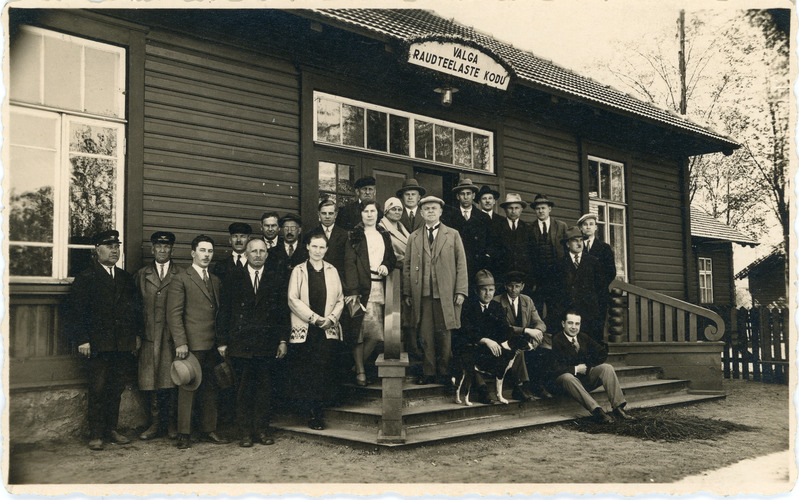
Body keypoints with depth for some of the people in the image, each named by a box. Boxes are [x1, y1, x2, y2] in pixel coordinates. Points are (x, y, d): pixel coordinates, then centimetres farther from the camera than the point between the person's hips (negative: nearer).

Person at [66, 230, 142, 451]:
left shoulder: (126, 278, 16)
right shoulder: (85, 277, 1)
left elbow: (135, 308, 18)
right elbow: (75, 311, -5)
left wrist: (137, 334, 9)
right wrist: (82, 339, -12)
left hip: (123, 344, 5)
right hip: (98, 344, -4)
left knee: (117, 389, 9)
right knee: (97, 389, -3)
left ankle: (112, 430, 19)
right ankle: (96, 434, 5)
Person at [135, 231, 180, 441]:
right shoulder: (141, 275, 13)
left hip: (172, 336, -2)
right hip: (149, 337, 2)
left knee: (171, 380, -1)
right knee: (150, 381, 2)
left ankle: (171, 422, 11)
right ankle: (155, 423, 13)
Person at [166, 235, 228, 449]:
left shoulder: (215, 280, 18)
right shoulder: (180, 279, -3)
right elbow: (174, 314, -8)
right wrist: (180, 342, -15)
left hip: (212, 345, 6)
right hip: (191, 345, -6)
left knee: (211, 389, 10)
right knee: (187, 388, -2)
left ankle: (209, 430, 19)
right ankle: (184, 434, 6)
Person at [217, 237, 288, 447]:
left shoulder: (276, 278, 8)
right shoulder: (234, 278, 6)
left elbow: (283, 311, 7)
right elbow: (224, 311, 5)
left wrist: (283, 340, 1)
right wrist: (223, 341, 0)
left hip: (267, 343, 1)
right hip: (240, 342, -1)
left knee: (265, 387, 5)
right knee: (243, 388, 2)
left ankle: (262, 428, 16)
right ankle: (244, 431, 12)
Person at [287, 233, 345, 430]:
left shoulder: (332, 271, 13)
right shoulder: (298, 271, 6)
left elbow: (340, 300, 11)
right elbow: (293, 299, -3)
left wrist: (331, 318, -7)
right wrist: (314, 317, -11)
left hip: (328, 330, 2)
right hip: (303, 330, -2)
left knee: (325, 368, -6)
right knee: (304, 373, -4)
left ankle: (316, 412, 6)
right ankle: (312, 414, 8)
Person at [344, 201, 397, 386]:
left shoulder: (384, 236, 20)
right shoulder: (354, 236, 4)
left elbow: (392, 258, 24)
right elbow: (349, 263, -4)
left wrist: (386, 265, -1)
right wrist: (353, 291, -14)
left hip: (379, 287, 4)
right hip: (362, 287, -4)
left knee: (376, 333, -3)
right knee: (360, 330, -9)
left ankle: (359, 365, 12)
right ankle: (360, 370, -2)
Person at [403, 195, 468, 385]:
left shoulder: (453, 235, 10)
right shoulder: (413, 237, 14)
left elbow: (461, 264, 6)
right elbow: (407, 266, 12)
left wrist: (461, 291, -3)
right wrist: (407, 292, 4)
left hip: (445, 294, -1)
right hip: (422, 294, 1)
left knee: (444, 333, 1)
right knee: (425, 334, 0)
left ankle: (444, 372, 11)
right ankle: (428, 372, 8)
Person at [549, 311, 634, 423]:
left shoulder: (584, 338, 10)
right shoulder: (556, 340, -10)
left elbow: (603, 352, 18)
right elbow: (554, 369, -17)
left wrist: (589, 366, 4)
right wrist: (575, 369, -15)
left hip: (586, 377, 6)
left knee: (607, 368, -16)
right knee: (567, 377, -39)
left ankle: (618, 407, -27)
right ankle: (597, 411, -47)